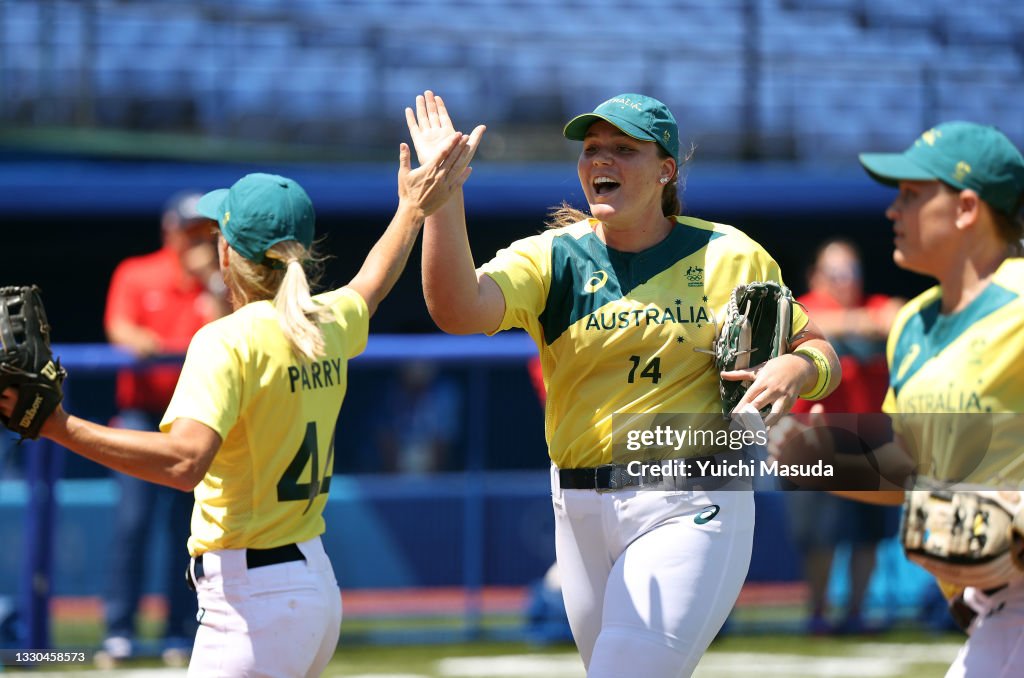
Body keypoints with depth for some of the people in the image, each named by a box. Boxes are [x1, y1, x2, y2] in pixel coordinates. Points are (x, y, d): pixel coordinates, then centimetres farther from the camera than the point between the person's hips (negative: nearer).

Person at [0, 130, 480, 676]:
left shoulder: (229, 340, -15)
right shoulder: (328, 327, 8)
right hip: (318, 585, 9)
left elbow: (185, 462, -31)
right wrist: (414, 210, 49)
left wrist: (58, 426, -33)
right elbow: (371, 286, 33)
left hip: (253, 602, -9)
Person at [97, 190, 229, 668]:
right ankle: (119, 633, -10)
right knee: (133, 521, -11)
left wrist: (213, 286, -10)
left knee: (184, 529, 2)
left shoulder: (219, 289, 11)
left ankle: (180, 637, 8)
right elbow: (118, 325, -9)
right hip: (141, 410, -2)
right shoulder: (135, 275, 6)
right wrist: (137, 340, -30)